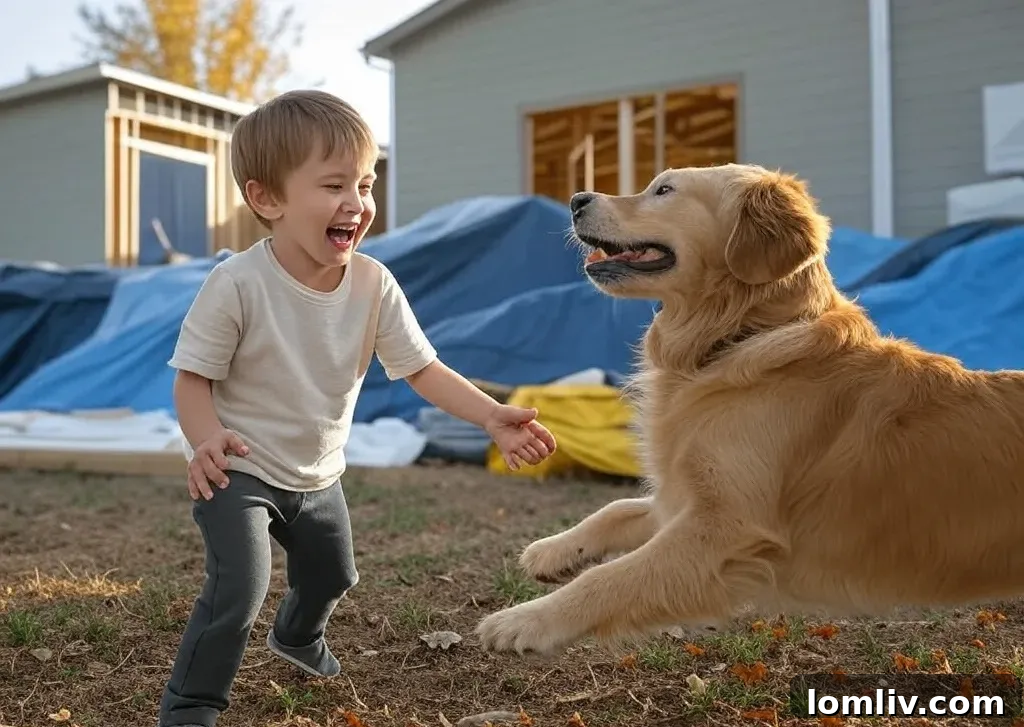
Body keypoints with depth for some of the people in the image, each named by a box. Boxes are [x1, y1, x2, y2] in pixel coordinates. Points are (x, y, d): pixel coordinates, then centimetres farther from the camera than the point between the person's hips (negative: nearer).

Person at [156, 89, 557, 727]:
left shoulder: (374, 285, -15)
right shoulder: (238, 284, -27)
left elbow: (422, 368, -11)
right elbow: (194, 377, -21)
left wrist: (492, 416, -24)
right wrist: (208, 438, -41)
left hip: (319, 475, 6)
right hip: (239, 473, -5)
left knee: (331, 576, 25)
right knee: (240, 588, -20)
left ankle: (297, 638, 59)